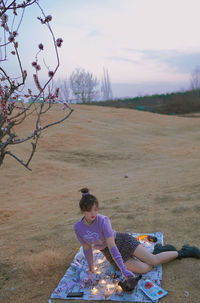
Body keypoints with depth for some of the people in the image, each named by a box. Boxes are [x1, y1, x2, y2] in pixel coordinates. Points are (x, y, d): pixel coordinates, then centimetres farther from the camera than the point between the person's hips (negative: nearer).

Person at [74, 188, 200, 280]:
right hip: (109, 255, 3)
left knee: (154, 260, -12)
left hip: (122, 241, -3)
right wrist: (91, 268, 4)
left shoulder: (103, 220, -28)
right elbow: (87, 248, -2)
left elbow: (112, 246, -32)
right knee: (144, 269, -13)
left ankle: (183, 252, 14)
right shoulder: (78, 227, -15)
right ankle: (157, 250, 16)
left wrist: (124, 270, -34)